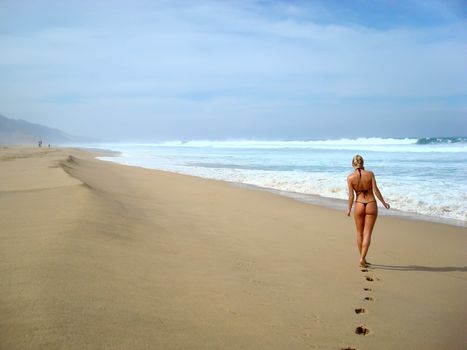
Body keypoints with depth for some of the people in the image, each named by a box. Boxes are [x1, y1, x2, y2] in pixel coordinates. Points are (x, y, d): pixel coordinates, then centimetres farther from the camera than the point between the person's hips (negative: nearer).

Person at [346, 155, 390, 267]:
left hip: (359, 205, 0)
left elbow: (351, 196, -7)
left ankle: (363, 259, 22)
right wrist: (384, 203, 5)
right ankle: (362, 258, -9)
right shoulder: (370, 174, -7)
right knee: (367, 234, 3)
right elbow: (376, 191, -8)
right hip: (371, 205, 0)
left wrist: (349, 209, 7)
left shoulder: (350, 177, -8)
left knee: (360, 233, 16)